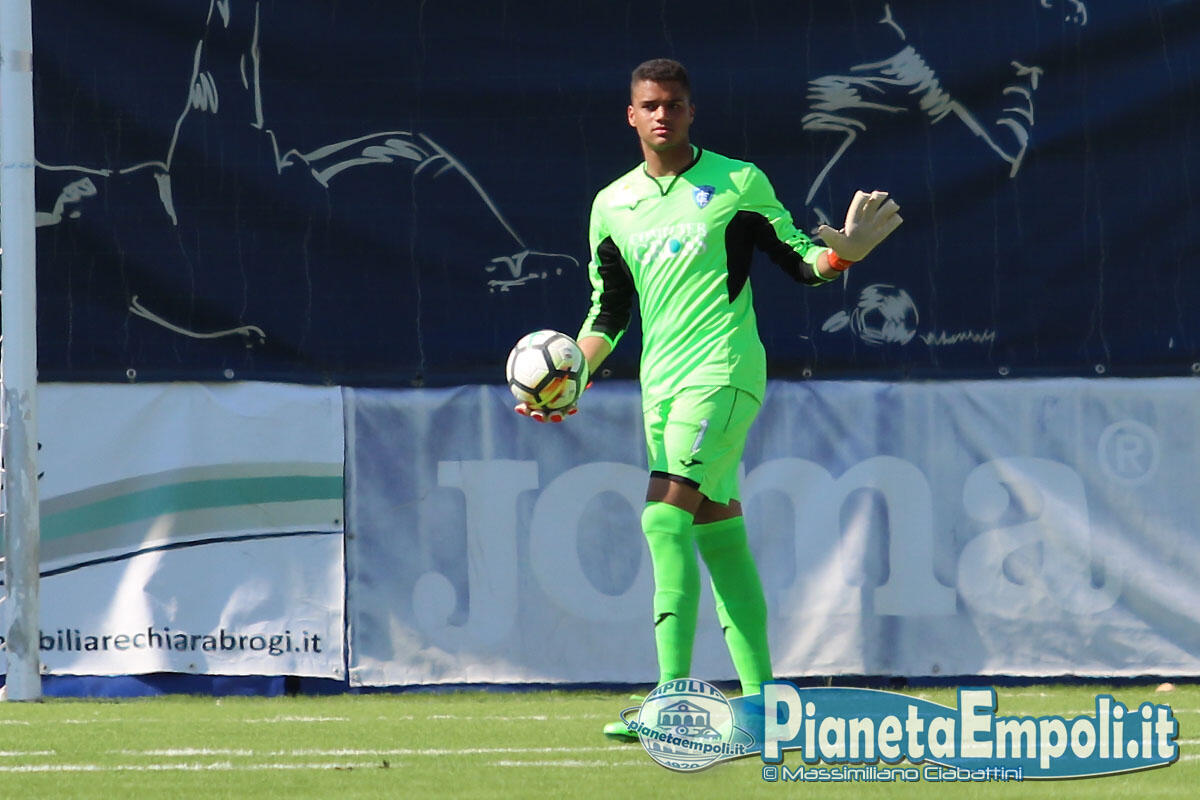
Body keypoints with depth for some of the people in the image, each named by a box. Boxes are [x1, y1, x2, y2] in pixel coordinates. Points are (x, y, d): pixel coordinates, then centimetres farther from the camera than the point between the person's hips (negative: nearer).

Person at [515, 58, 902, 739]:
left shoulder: (738, 184, 0)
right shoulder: (613, 205, 14)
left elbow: (800, 260, 4)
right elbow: (609, 312, 20)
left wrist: (843, 253, -17)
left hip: (724, 370, -6)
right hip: (662, 383, 6)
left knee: (666, 517, -19)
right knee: (719, 533, 6)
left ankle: (673, 698, -24)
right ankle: (760, 700, 10)